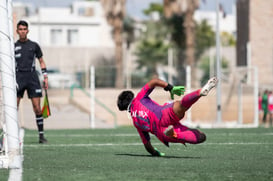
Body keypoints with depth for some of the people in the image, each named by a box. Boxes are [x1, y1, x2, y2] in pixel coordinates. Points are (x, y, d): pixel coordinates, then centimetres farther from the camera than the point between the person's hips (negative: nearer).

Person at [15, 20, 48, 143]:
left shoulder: (34, 45, 10)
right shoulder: (13, 46, 10)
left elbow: (41, 61, 16)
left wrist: (45, 77, 8)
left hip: (32, 77, 0)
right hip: (18, 76, 0)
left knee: (37, 108, -5)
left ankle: (41, 135, 0)